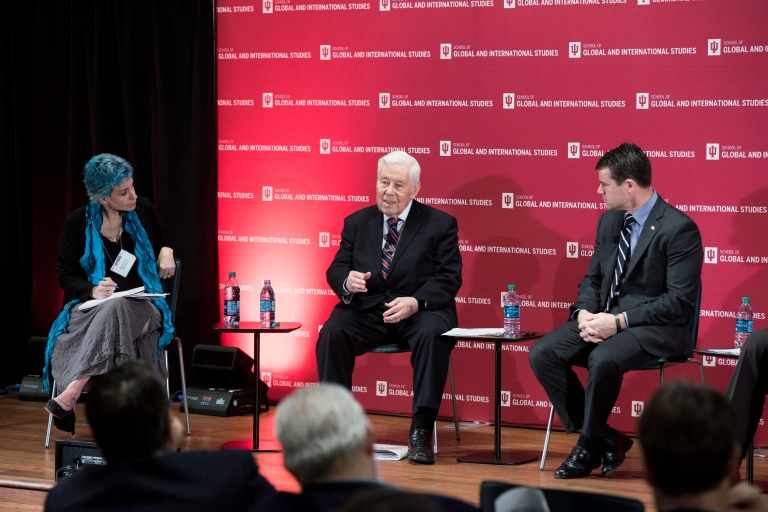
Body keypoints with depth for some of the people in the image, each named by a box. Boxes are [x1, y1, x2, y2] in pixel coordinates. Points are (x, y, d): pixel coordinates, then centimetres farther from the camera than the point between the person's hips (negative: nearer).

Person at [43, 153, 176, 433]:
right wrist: (92, 290, -20)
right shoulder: (79, 222, -1)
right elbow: (66, 276, 1)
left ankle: (72, 390, -48)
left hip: (141, 306, 0)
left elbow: (160, 242, 25)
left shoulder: (142, 210, 5)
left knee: (115, 308, -37)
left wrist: (166, 252, 0)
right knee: (110, 310, -39)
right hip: (91, 306, 0)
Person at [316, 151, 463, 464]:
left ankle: (420, 432, -30)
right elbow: (336, 269, 9)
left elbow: (449, 278, -5)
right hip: (367, 309, 2)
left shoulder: (440, 224, 3)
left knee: (432, 335, -36)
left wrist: (415, 302, -23)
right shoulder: (357, 223, 12)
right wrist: (347, 281, -17)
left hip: (419, 311, -2)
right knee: (331, 333, -27)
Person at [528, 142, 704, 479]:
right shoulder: (609, 221, 11)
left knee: (603, 360, -36)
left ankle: (588, 449, -12)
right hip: (604, 318, 8)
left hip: (655, 328, -8)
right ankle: (604, 439, -7)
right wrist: (585, 312, -6)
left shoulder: (679, 229, -13)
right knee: (542, 354, -14)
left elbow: (679, 301, -17)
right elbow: (592, 278, 18)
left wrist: (620, 321, -23)